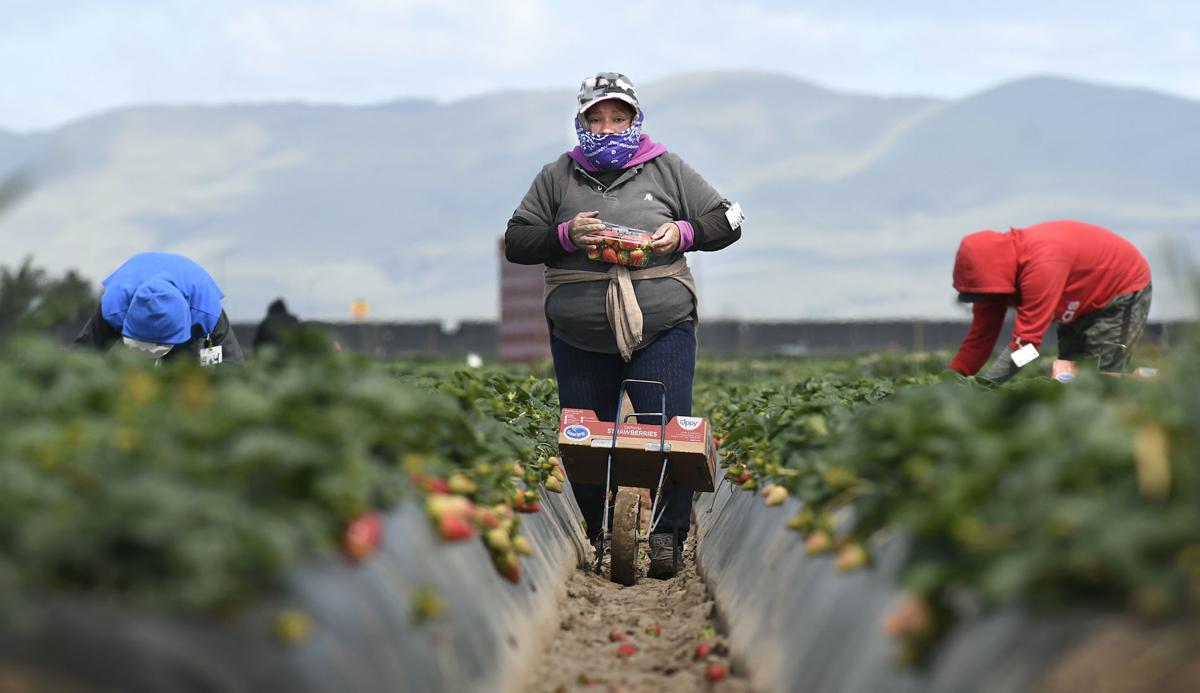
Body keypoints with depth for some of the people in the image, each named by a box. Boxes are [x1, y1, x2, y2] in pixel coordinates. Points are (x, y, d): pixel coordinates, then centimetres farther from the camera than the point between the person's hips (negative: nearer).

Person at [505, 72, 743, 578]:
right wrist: (565, 236, -11)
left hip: (662, 332, -1)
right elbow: (515, 242, 6)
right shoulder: (557, 177, 9)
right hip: (579, 340, 1)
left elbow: (727, 221, 10)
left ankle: (668, 537, 3)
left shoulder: (667, 169, 7)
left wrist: (683, 233, -8)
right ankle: (597, 539, 20)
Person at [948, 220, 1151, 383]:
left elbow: (1025, 342, -41)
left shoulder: (1042, 260, -40)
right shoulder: (995, 264, -12)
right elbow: (981, 336, -6)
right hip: (1084, 300, 9)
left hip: (1125, 289, -9)